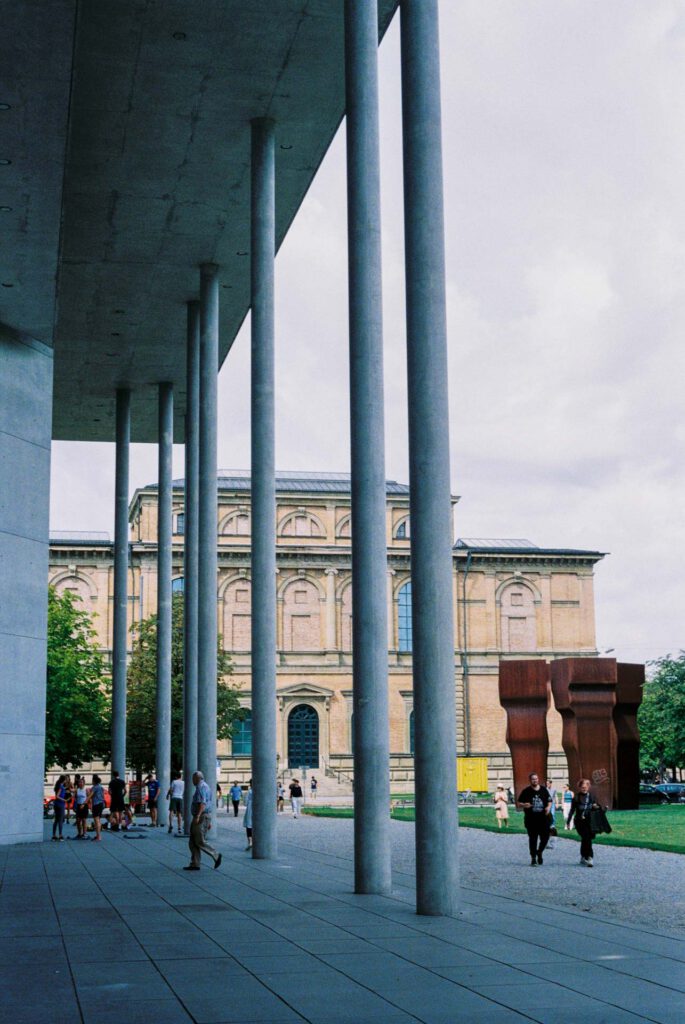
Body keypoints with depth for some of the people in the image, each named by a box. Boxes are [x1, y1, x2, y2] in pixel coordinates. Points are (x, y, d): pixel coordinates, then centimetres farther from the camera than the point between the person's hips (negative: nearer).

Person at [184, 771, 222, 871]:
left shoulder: (201, 787, -12)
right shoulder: (206, 787, 20)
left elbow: (202, 803, -25)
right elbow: (209, 804, 23)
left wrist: (197, 816, -32)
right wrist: (209, 821, 25)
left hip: (201, 817, -10)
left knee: (200, 842, -7)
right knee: (192, 843, 7)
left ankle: (216, 856, 0)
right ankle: (195, 864, 4)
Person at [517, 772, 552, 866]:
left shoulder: (544, 790, 8)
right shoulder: (526, 791, 0)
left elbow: (549, 801, 16)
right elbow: (518, 803, 3)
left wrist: (548, 807, -5)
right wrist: (524, 805, -19)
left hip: (543, 819, 2)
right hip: (531, 820, -2)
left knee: (545, 837, 1)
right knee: (533, 839, 0)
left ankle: (539, 852, 28)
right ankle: (533, 858, 10)